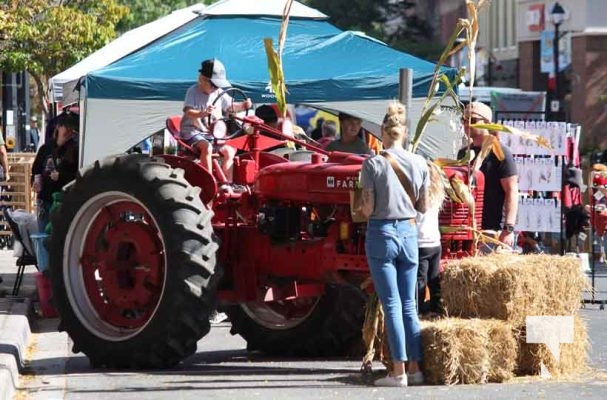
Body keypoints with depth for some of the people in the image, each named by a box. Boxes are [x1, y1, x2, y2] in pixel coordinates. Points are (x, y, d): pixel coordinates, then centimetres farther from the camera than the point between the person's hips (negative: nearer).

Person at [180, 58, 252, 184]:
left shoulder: (219, 93, 7)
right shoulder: (193, 92, -12)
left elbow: (230, 106, 20)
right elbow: (188, 112, -26)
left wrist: (243, 105, -2)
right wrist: (204, 113, -47)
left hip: (212, 134, 7)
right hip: (192, 132, -7)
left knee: (229, 151, -5)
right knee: (206, 147, -33)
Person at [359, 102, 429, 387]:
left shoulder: (373, 164, -10)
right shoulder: (419, 163, 0)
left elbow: (368, 208, -11)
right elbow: (423, 207, 5)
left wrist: (362, 207, 11)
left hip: (381, 234, -3)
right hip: (408, 234, 3)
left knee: (392, 304, -1)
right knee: (409, 305, 12)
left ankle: (399, 371, -3)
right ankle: (415, 368, 11)